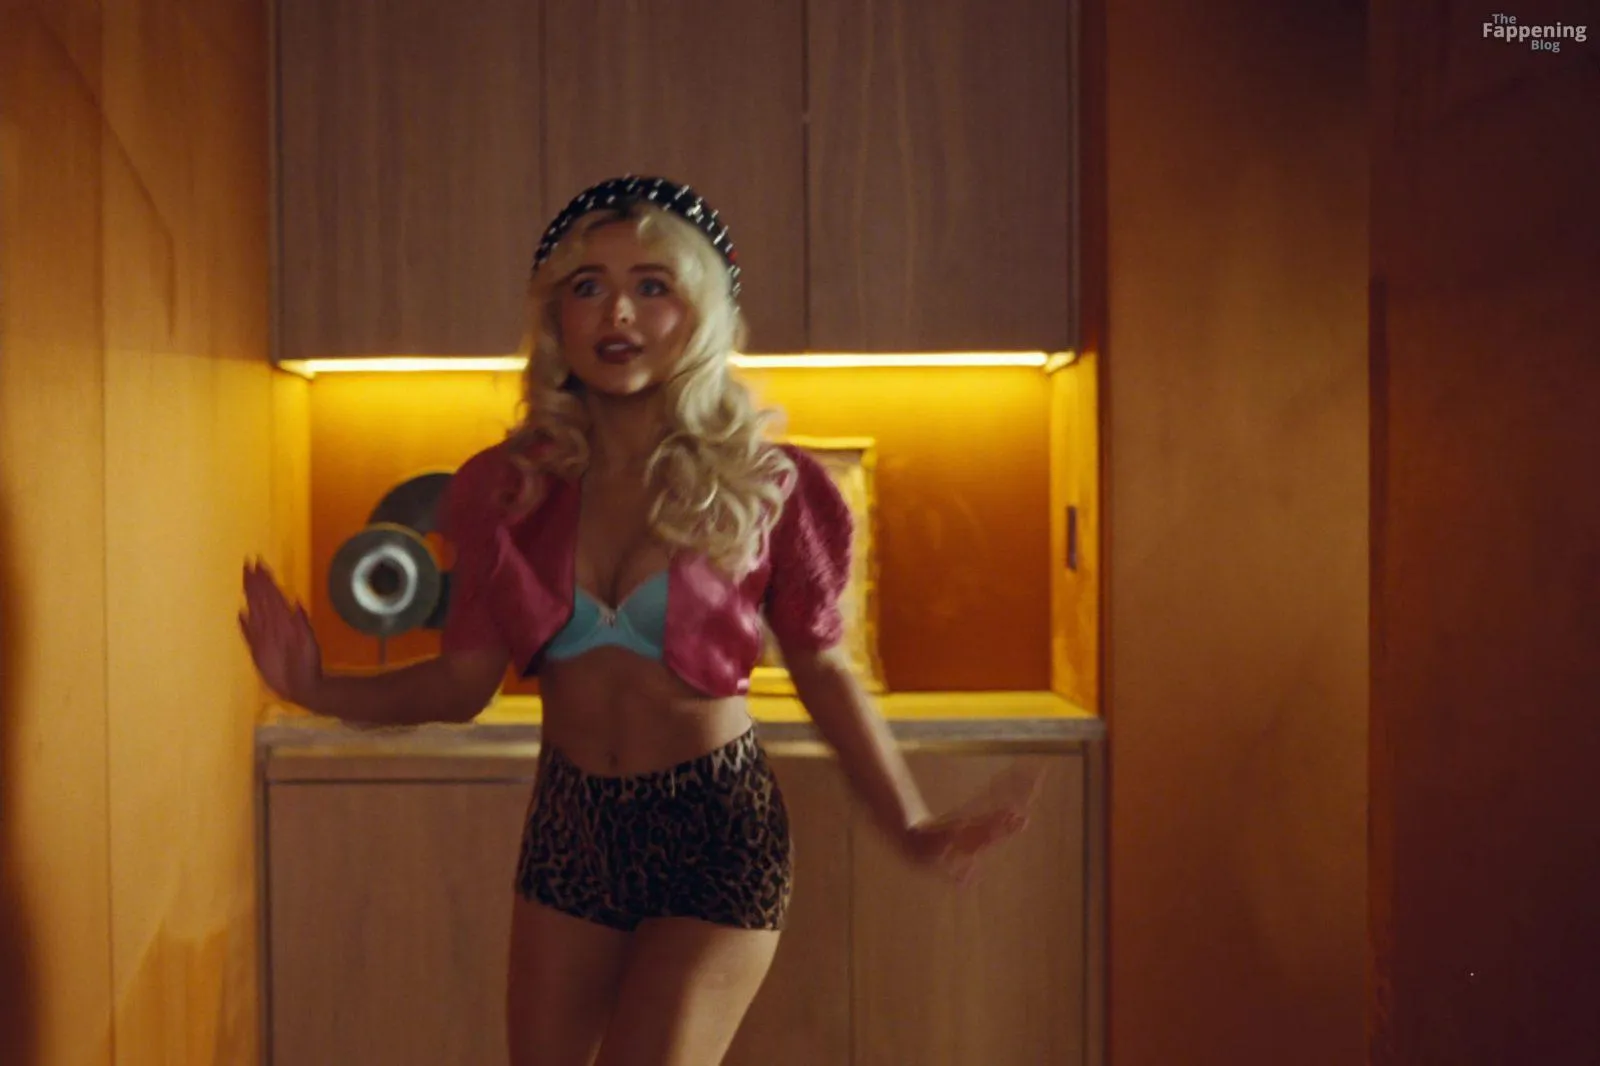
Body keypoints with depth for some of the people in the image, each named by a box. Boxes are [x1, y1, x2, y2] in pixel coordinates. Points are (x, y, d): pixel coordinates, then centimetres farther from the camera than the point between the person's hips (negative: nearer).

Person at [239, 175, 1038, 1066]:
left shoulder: (761, 485, -9)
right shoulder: (508, 486, -2)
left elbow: (823, 669, -2)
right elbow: (463, 680, 0)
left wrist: (911, 826, -7)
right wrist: (320, 691, -14)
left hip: (713, 832, -3)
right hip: (568, 826, 4)